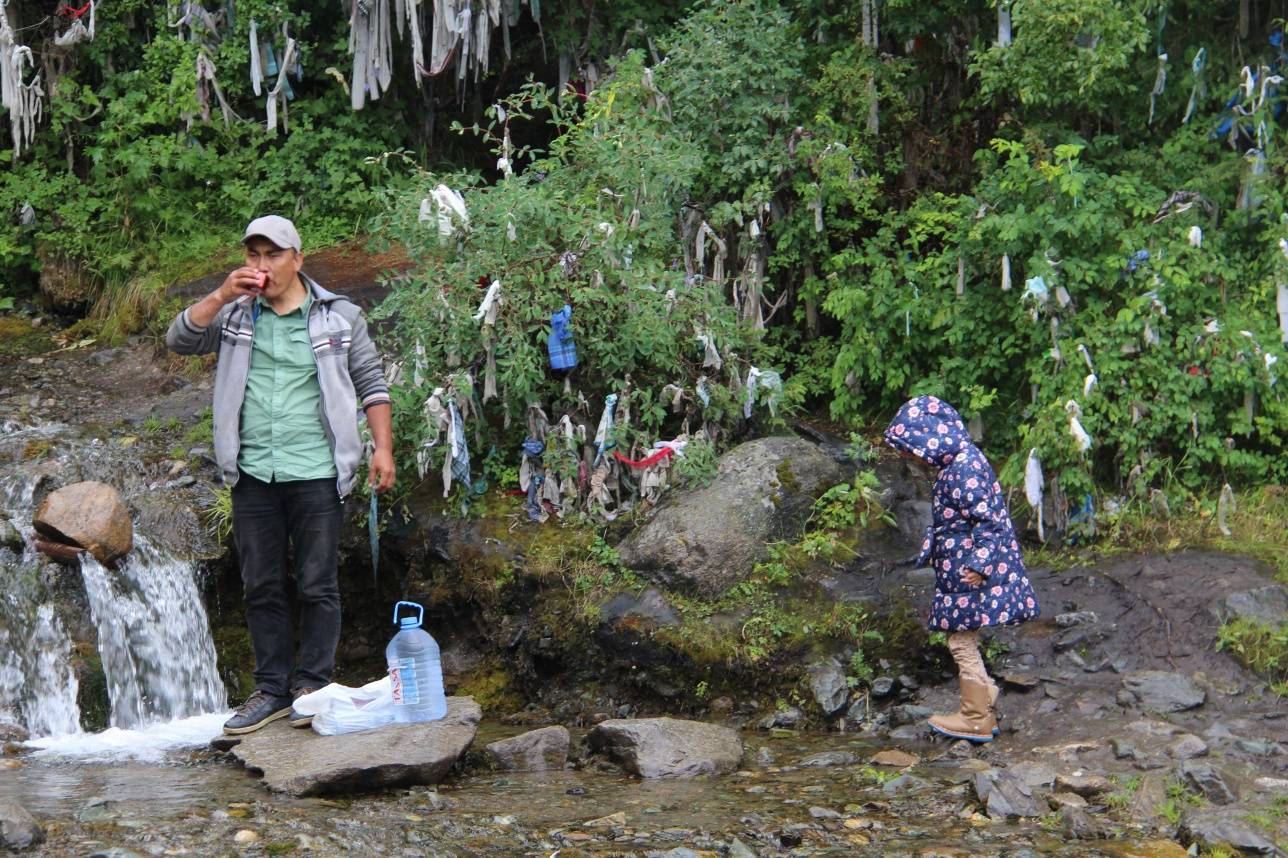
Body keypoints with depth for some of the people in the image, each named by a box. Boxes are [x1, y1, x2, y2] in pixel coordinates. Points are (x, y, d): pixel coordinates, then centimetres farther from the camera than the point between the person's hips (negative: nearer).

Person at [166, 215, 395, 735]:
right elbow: (179, 340, -4)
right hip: (253, 477, 3)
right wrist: (222, 296, -16)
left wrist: (382, 448, -4)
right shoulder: (235, 315, 8)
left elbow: (371, 383, 4)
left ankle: (312, 686, 11)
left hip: (316, 475, -3)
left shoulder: (338, 317, 3)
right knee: (262, 588, 8)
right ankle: (272, 689, 16)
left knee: (317, 586, 2)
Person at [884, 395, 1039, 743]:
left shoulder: (964, 468, -21)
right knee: (965, 642, 17)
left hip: (971, 573, -10)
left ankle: (976, 720, 8)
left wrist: (979, 566, -23)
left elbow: (987, 520, -23)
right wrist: (931, 550, 25)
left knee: (963, 643, -1)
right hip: (959, 570, 10)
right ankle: (983, 707, 26)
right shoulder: (957, 462, 11)